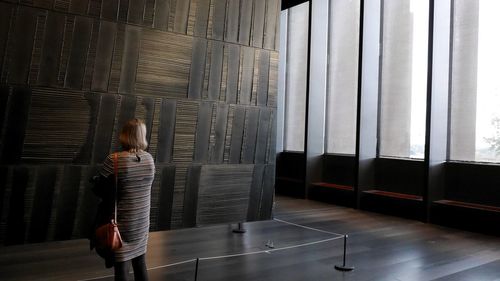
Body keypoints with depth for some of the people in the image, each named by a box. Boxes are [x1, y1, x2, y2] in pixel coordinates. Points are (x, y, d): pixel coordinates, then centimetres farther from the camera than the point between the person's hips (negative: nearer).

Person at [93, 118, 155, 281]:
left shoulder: (113, 160, -16)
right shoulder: (149, 159, -3)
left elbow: (99, 190, -7)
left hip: (121, 224, -4)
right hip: (142, 223, 4)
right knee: (140, 265, 17)